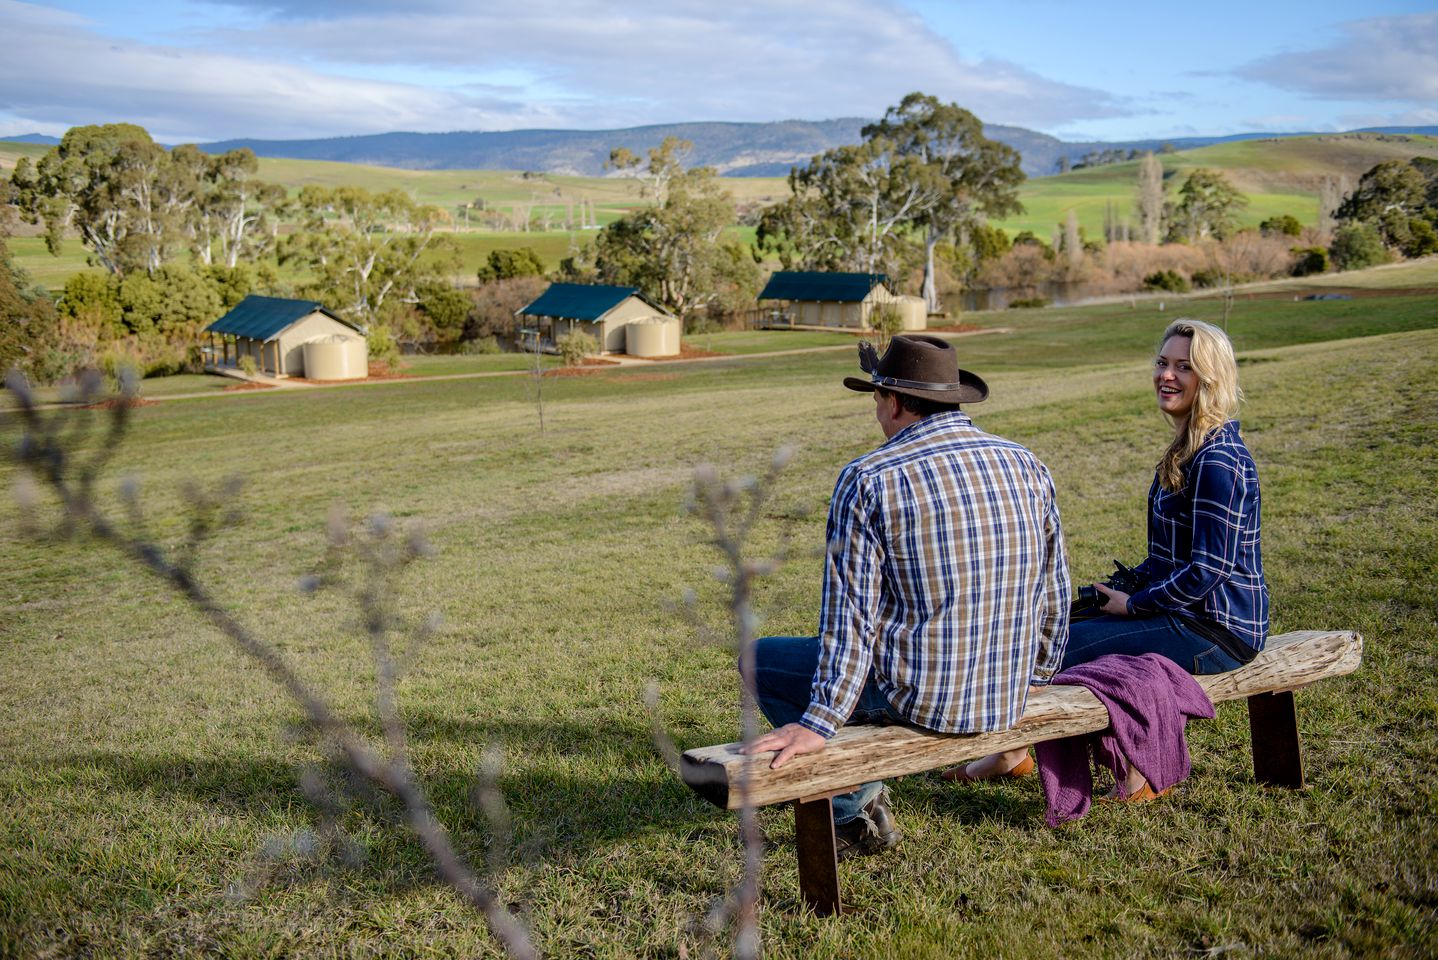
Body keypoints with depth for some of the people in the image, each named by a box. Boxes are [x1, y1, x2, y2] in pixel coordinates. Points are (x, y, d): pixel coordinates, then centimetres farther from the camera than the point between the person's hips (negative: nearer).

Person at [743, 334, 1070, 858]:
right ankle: (863, 792, 35)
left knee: (764, 659, 14)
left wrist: (818, 724, -14)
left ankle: (855, 809, 11)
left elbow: (851, 616, -17)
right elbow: (1054, 592, 10)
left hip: (915, 699, -6)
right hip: (1007, 701, 6)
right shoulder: (1027, 465, 2)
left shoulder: (867, 479, -14)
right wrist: (1033, 675, 25)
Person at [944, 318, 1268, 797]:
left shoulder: (1218, 460, -21)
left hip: (1217, 631, -10)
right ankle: (1014, 748, 20)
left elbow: (1209, 569, -23)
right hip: (1191, 613, 10)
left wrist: (1134, 604, -12)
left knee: (1059, 647, -11)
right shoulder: (1191, 446, 11)